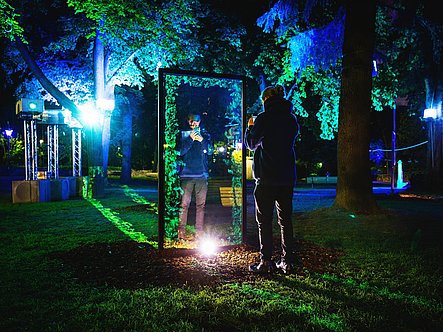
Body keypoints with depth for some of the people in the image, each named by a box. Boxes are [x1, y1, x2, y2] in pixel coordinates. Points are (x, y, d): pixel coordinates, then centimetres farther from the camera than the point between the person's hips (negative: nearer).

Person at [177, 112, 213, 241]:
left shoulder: (205, 134, 13)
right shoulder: (183, 134, 9)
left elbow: (210, 151, 1)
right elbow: (180, 151, -3)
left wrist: (202, 140, -14)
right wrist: (190, 139, -13)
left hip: (202, 174, 2)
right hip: (186, 174, -2)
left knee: (201, 204, 3)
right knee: (184, 204, -5)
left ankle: (199, 231, 8)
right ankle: (181, 231, -1)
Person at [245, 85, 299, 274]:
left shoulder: (263, 118, -8)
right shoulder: (291, 119, 8)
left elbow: (251, 144, -1)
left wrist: (250, 127, 17)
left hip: (267, 177, -5)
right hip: (287, 178, 5)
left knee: (264, 220, 3)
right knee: (285, 219, 11)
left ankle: (266, 262, 5)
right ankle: (287, 262, 14)